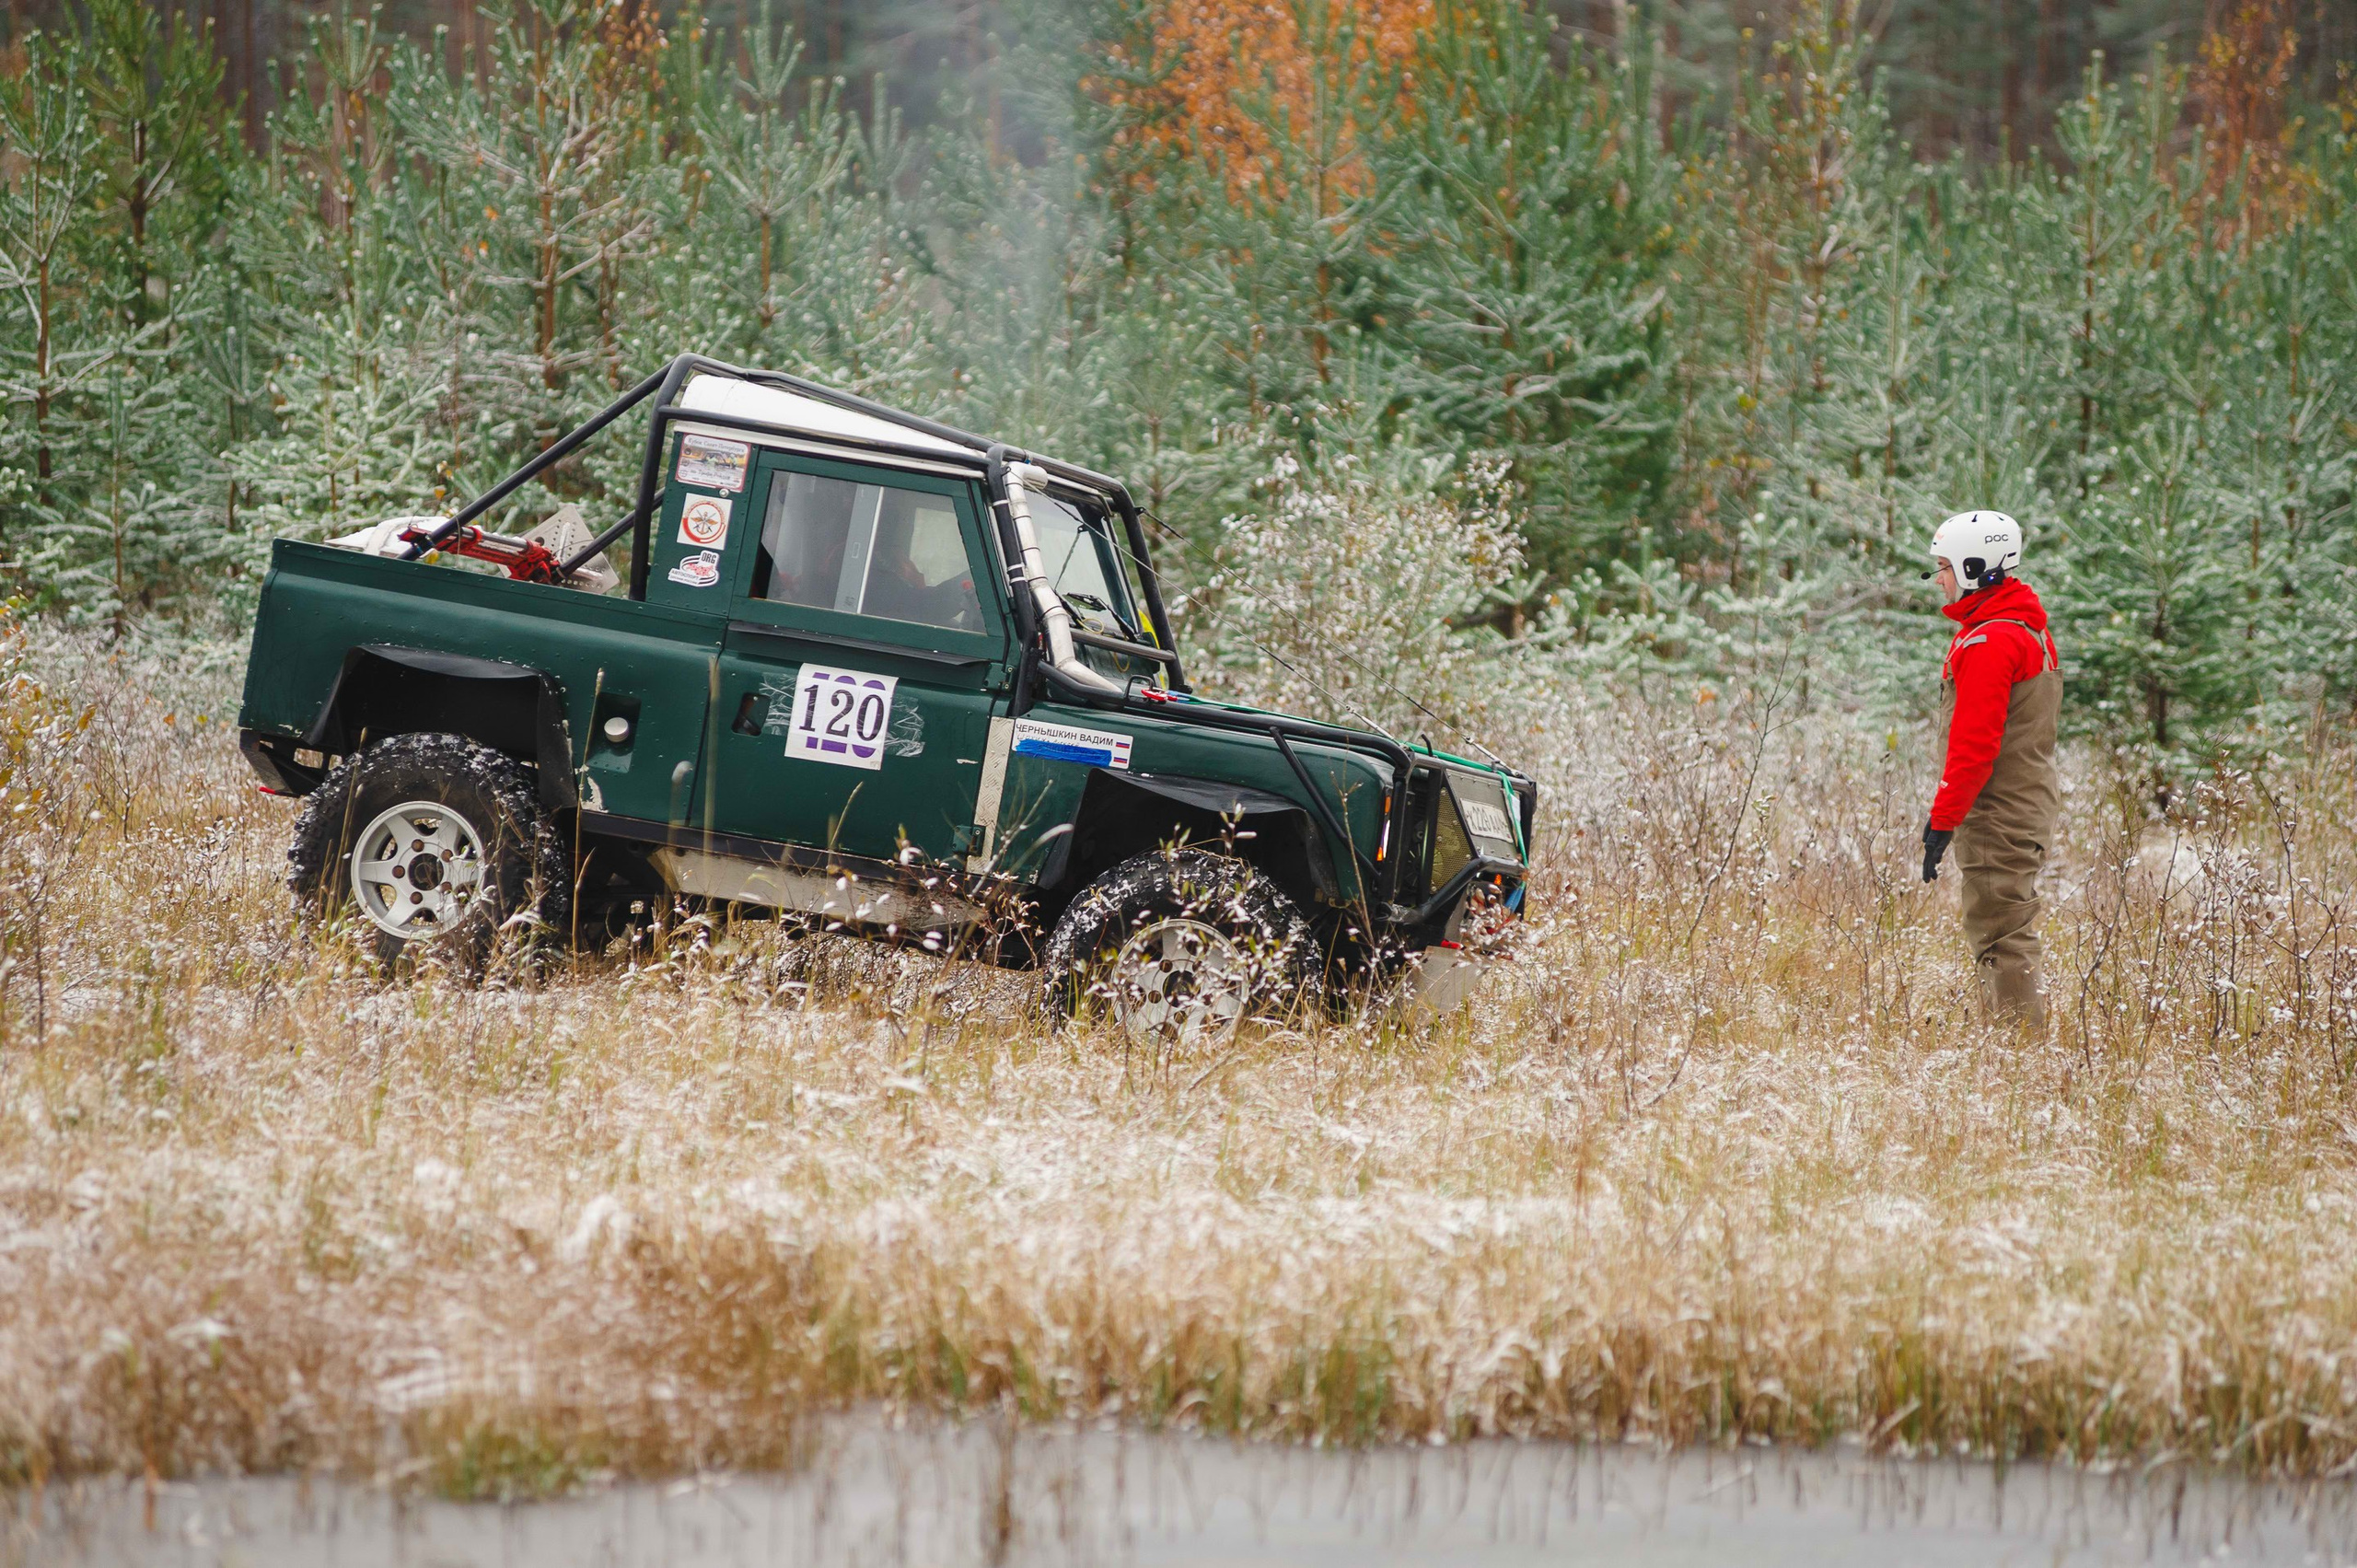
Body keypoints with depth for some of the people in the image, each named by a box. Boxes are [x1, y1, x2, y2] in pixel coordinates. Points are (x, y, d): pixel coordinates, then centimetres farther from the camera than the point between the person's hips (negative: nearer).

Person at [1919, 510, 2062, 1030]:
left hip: (1997, 818, -10)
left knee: (2002, 939, -7)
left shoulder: (1988, 643, -18)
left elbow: (1975, 744, -22)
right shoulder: (2031, 629, 15)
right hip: (2030, 806, 10)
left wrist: (1943, 820, -18)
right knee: (2008, 933, 16)